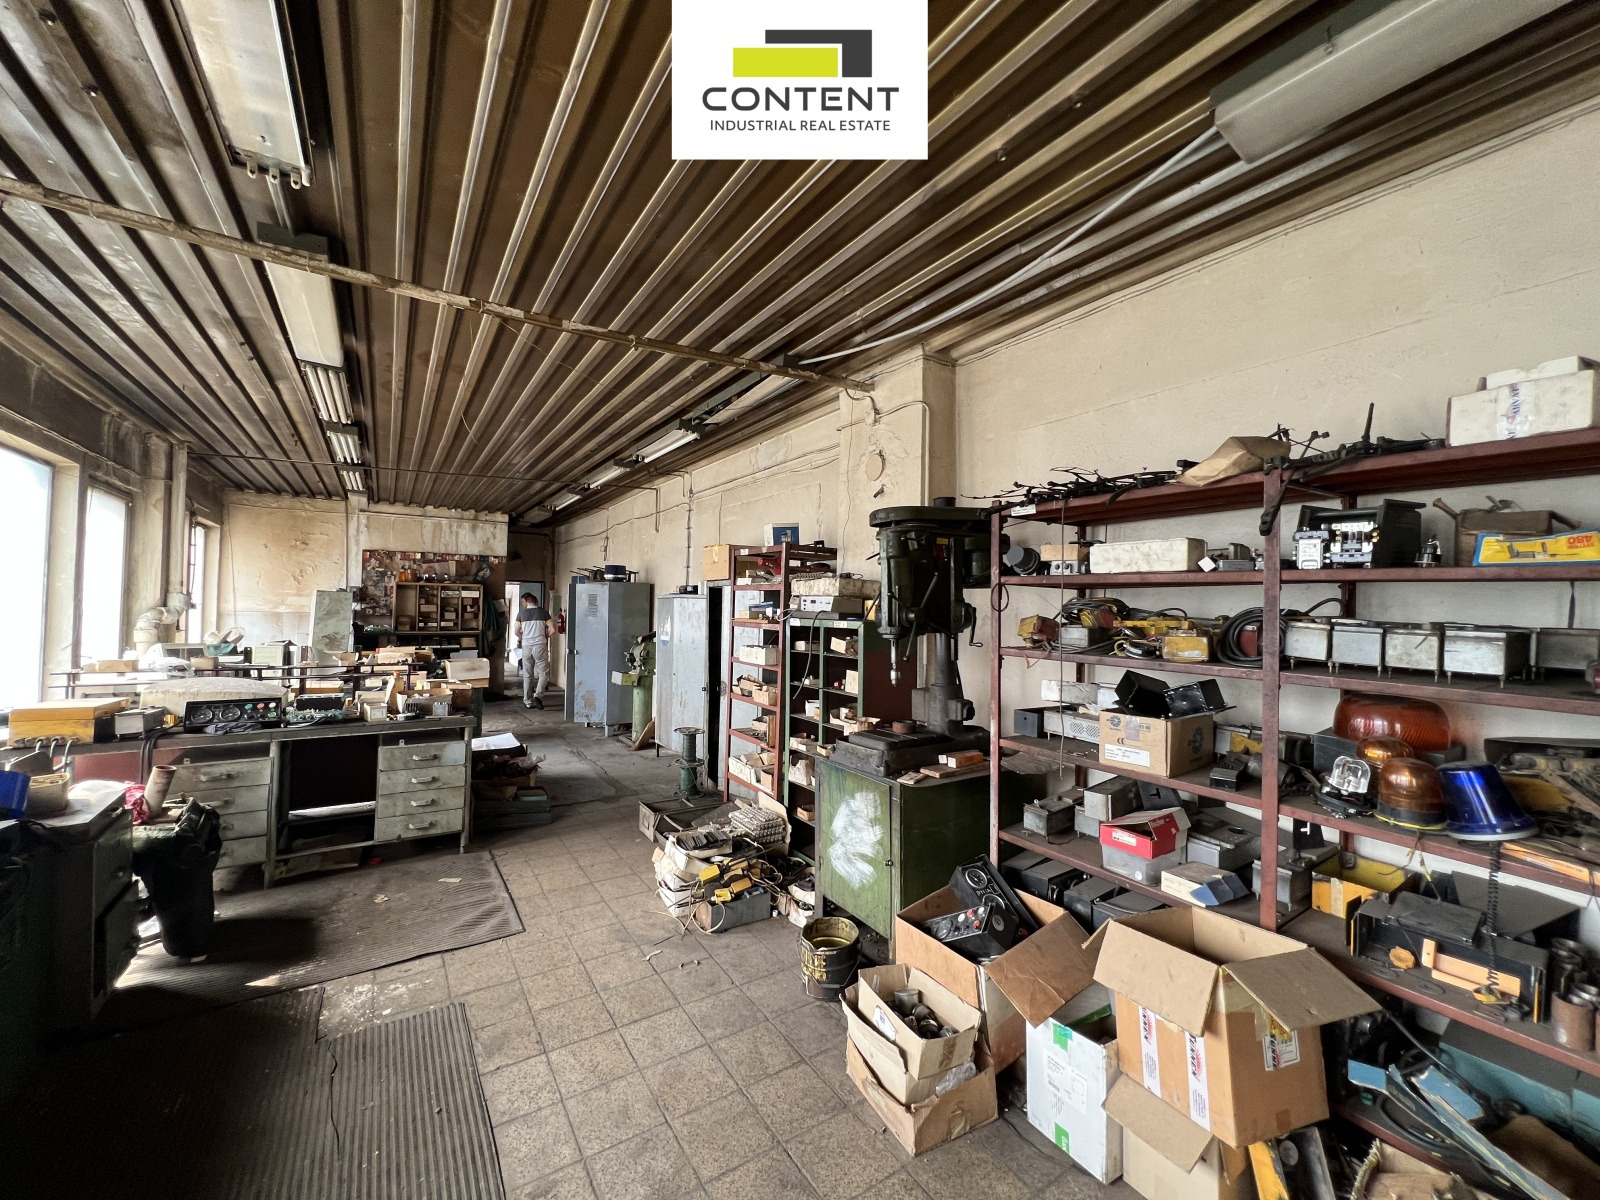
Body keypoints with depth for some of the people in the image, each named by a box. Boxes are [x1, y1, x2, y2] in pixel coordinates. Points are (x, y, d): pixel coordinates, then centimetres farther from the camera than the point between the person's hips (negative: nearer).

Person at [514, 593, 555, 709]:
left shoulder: (521, 613, 3)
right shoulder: (543, 612, 0)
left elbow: (516, 632, 3)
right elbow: (552, 629, -5)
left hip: (526, 646, 2)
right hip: (540, 646, -2)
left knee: (527, 675, 10)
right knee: (543, 673, 5)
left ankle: (528, 702, 12)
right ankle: (538, 695, -13)